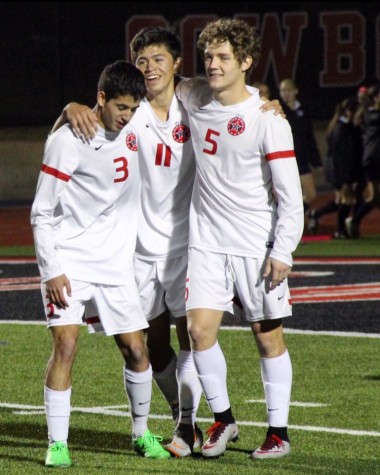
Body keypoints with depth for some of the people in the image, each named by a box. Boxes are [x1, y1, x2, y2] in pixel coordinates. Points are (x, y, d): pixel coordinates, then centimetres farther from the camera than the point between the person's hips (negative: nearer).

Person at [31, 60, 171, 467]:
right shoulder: (68, 141, -12)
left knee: (136, 351, 3)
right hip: (68, 261, -5)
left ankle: (141, 433, 23)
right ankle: (57, 445, -12)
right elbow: (42, 212, -9)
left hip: (115, 263, 5)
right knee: (65, 345, -17)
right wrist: (51, 271, -15)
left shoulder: (133, 127, 5)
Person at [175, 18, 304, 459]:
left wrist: (283, 252, -14)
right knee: (200, 328, -6)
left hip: (257, 246, -4)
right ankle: (222, 419, 11)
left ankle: (278, 431, 12)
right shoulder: (193, 98, 2)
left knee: (268, 336, 3)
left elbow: (291, 193, -10)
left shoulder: (267, 119, -11)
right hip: (207, 240, 4)